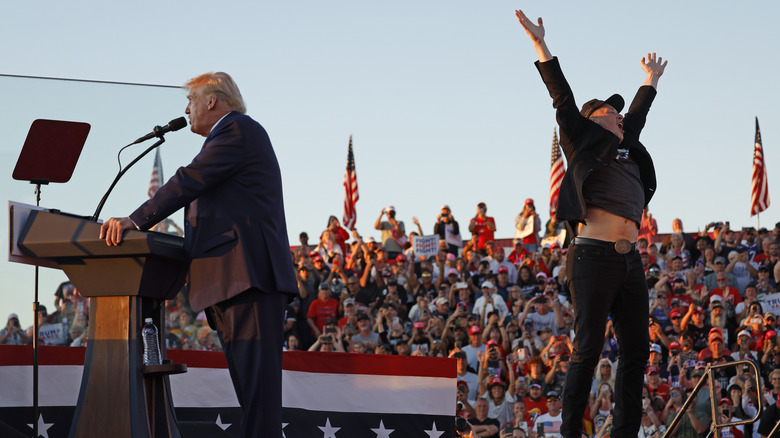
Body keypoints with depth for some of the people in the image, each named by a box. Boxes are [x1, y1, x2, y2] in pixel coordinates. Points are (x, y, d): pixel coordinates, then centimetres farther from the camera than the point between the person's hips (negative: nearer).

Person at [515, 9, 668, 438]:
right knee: (588, 349, -9)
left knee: (636, 350, 2)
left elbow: (637, 113, 41)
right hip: (594, 255, -7)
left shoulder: (627, 149, 24)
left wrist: (651, 79, 56)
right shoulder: (586, 143, 8)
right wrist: (540, 44, -2)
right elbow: (563, 100, 2)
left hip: (630, 261, 7)